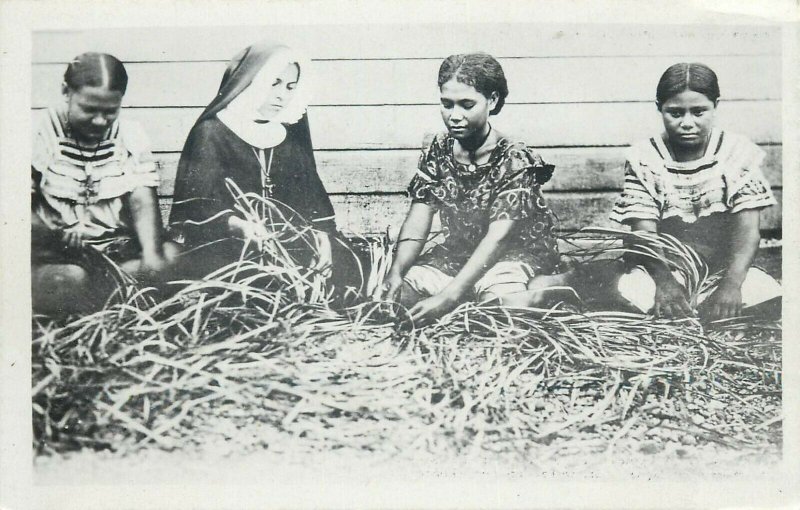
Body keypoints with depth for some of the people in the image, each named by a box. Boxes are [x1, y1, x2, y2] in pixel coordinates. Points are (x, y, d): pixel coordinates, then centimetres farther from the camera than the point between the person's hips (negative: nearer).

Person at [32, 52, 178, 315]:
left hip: (118, 250, 4)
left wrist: (152, 254, -22)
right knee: (70, 279, -37)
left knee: (175, 256, -23)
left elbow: (143, 201, -3)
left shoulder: (131, 136, 7)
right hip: (56, 254, -3)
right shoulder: (38, 133, -1)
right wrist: (55, 235, -26)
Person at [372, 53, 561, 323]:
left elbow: (497, 238, -27)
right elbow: (418, 221, -7)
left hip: (514, 254, -4)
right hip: (456, 253, 5)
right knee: (395, 292, -15)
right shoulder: (437, 151, -2)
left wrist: (448, 297, -39)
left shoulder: (515, 160, -19)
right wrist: (396, 272, -28)